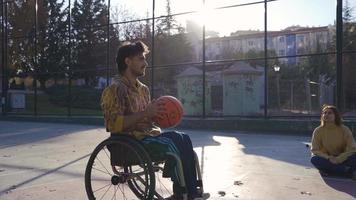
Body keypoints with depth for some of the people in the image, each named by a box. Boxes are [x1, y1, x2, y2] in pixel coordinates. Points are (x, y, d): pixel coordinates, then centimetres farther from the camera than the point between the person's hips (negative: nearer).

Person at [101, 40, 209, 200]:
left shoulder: (143, 89, 17)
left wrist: (158, 113, 2)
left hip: (148, 134, 8)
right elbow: (114, 125, -21)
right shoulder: (115, 89, -10)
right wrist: (145, 113, -24)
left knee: (182, 138, -11)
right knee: (168, 144, -26)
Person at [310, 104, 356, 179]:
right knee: (314, 159, -32)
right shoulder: (318, 131, -9)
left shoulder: (344, 129, -10)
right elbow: (315, 150, -9)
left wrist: (338, 159, -26)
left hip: (342, 159, -1)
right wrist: (328, 158, -26)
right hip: (327, 159, 1)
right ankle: (349, 171, -23)